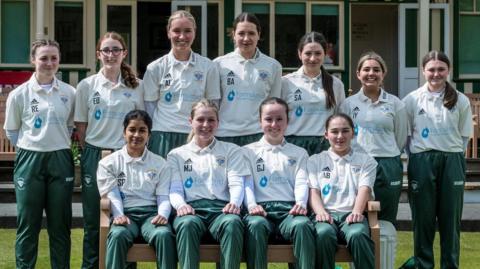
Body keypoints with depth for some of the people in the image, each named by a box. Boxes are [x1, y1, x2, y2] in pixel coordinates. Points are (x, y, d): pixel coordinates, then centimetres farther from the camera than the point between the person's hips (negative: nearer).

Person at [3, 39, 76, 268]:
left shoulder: (69, 93, 1)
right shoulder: (19, 94, -4)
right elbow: (11, 131, 6)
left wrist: (58, 143, 4)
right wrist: (32, 146, 0)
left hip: (60, 161, 2)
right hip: (30, 161, -2)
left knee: (60, 224, 7)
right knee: (28, 224, 3)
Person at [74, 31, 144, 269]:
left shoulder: (136, 87, 5)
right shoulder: (86, 86, 4)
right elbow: (81, 127, 7)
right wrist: (91, 153, 1)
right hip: (95, 155, 0)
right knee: (93, 218, 4)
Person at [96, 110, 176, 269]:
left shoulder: (160, 164, 18)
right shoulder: (109, 163, 15)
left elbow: (164, 196, 8)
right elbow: (111, 194, 3)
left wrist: (162, 215, -15)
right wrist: (118, 215, -18)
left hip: (151, 213, 1)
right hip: (125, 214, -1)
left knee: (164, 235, -34)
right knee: (118, 235, -36)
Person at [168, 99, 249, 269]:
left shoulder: (231, 151, 23)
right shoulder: (176, 155, 23)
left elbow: (236, 183, 9)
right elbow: (174, 188, 9)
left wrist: (234, 202, -15)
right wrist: (180, 205, -15)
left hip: (220, 208, 0)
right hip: (192, 209, 0)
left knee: (233, 223, -37)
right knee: (187, 224, -38)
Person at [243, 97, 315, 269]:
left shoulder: (299, 153, 25)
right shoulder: (249, 151, 21)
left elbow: (301, 183, 9)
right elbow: (247, 183, 7)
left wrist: (301, 203, -14)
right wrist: (252, 205, -15)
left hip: (289, 209, 1)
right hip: (261, 209, -1)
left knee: (302, 225, -35)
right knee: (255, 225, -37)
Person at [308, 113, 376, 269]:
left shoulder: (366, 161, 22)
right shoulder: (315, 161, 22)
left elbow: (364, 189, 5)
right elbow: (313, 191, 9)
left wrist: (356, 212, -16)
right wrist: (321, 212, -14)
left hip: (351, 214, 0)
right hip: (326, 214, 0)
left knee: (357, 235, -37)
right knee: (323, 234, -38)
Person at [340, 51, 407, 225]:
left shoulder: (395, 104, 6)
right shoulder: (349, 104, 7)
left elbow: (401, 139, 11)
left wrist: (387, 157, 10)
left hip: (388, 167, 0)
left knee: (386, 222, 3)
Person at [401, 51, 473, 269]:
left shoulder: (460, 101, 3)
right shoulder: (412, 100, 1)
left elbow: (464, 136, 9)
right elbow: (405, 135, 6)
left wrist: (452, 155, 3)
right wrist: (419, 157, 2)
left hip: (452, 162, 1)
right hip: (422, 162, 0)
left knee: (450, 218, 3)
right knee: (423, 218, 3)